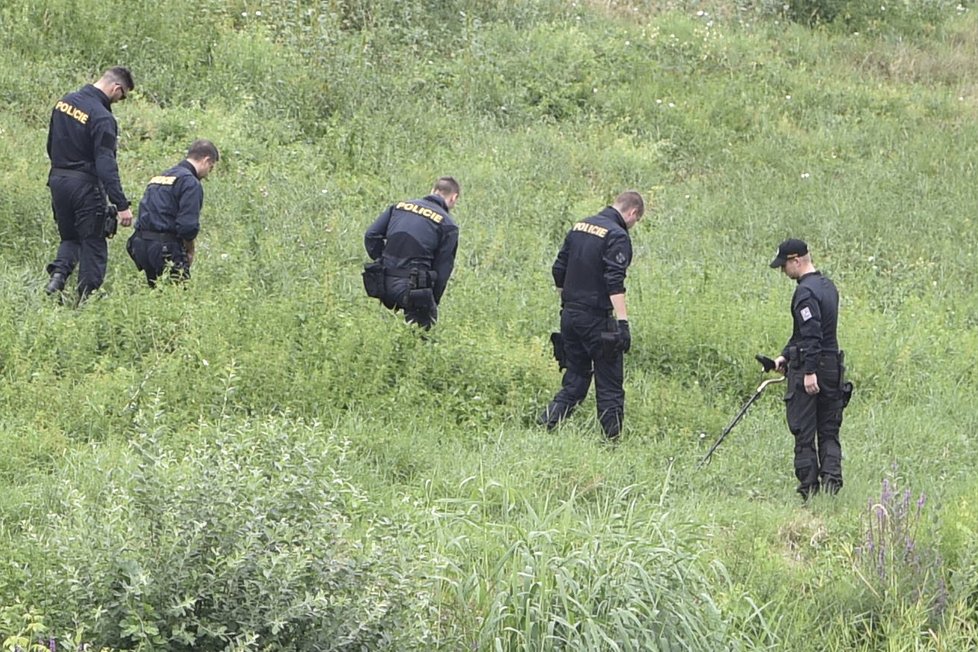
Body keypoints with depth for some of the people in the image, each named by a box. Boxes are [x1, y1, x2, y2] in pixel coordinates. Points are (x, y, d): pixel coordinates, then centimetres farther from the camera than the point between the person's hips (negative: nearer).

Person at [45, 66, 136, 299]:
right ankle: (87, 298, 3)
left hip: (57, 181, 7)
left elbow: (51, 146, 16)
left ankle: (59, 273, -6)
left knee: (70, 237, 20)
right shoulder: (102, 118, -19)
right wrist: (122, 205, -23)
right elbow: (106, 166, -24)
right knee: (93, 245, 4)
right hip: (85, 185, -7)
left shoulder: (64, 102, 5)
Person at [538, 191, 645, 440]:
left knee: (575, 380, 14)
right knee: (609, 384, 1)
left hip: (569, 315, 7)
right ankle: (612, 439, 1)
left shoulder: (579, 227, 12)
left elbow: (559, 272, 16)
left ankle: (546, 424, -1)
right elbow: (614, 283, -22)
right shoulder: (617, 236, -12)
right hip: (596, 318, -7)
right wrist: (623, 322, -25)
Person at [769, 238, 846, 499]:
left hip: (808, 369, -8)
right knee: (829, 431, 11)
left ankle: (809, 489, -1)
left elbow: (811, 334, -23)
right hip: (832, 367, 8)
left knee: (804, 432, -1)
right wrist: (786, 355, 21)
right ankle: (832, 478, -1)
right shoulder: (828, 286, 15)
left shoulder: (805, 292, -15)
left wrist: (809, 372, -24)